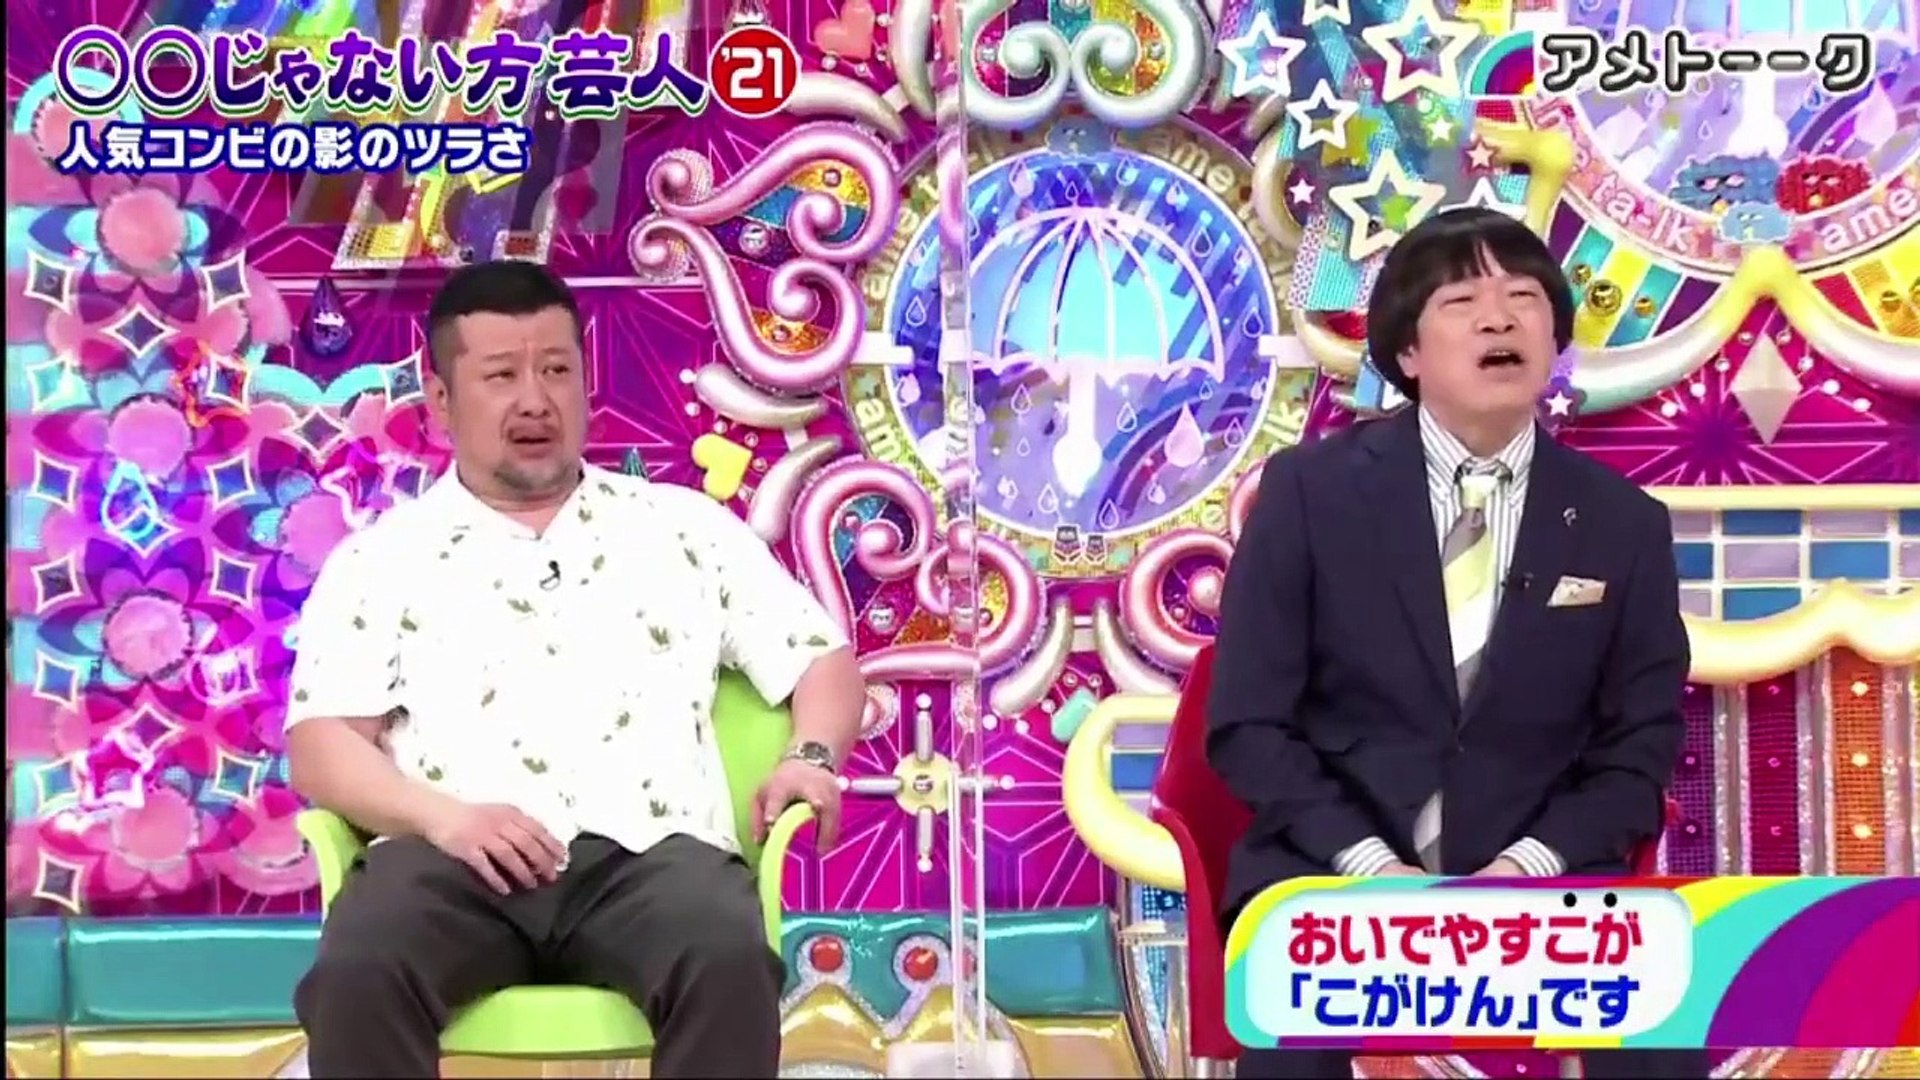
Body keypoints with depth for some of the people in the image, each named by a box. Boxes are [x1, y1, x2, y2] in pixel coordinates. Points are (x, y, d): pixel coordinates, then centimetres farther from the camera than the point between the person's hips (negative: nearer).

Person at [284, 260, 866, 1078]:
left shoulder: (684, 526, 24)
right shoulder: (381, 559, 19)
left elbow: (822, 658, 24)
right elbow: (321, 749, 7)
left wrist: (812, 756, 0)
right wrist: (441, 816, -13)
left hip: (646, 854, 1)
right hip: (455, 860, 0)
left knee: (730, 965, -35)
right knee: (358, 975, -35)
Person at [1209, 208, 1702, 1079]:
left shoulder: (1623, 523, 5)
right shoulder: (1308, 489, 0)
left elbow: (1639, 750, 7)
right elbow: (1247, 723, -1)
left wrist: (1528, 866, -11)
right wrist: (1368, 863, -15)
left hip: (1538, 878, 2)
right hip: (1332, 867, -2)